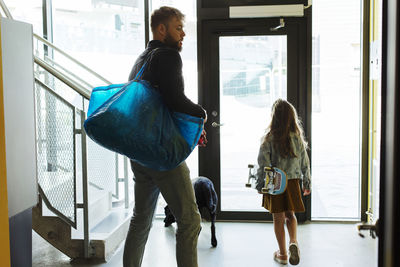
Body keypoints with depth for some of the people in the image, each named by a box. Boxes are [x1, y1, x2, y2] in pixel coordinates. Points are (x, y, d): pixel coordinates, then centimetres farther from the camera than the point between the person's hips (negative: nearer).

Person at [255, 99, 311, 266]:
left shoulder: (269, 138, -12)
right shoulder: (297, 137, -2)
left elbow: (263, 163, -12)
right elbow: (305, 163, 4)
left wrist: (259, 185, -3)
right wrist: (307, 183, 14)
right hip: (292, 182, 3)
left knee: (278, 217, 9)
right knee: (290, 214, 20)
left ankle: (282, 254, 18)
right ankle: (294, 242, -3)